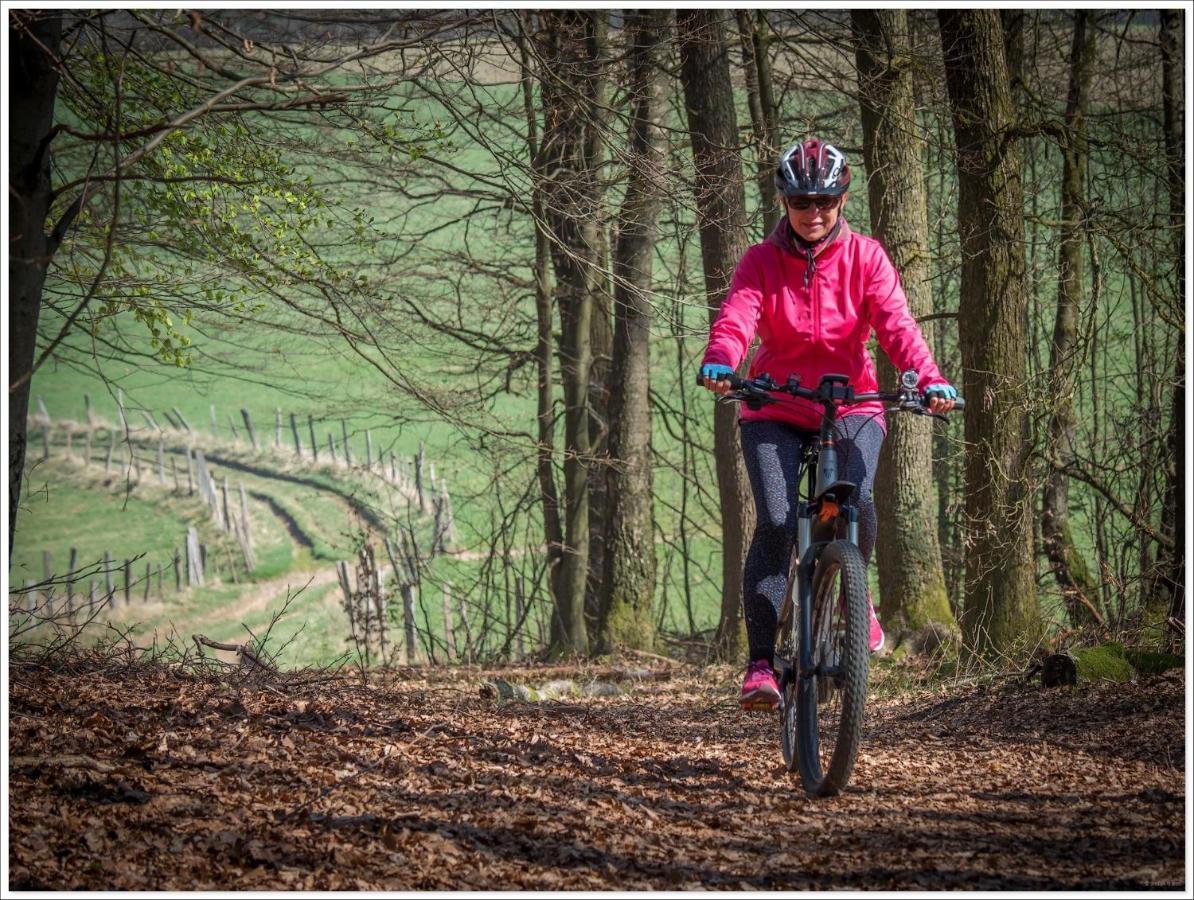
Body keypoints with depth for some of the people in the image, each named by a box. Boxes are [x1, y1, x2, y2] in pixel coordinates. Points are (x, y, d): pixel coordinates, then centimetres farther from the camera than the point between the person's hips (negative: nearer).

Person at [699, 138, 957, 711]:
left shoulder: (865, 257, -1)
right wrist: (718, 363, -43)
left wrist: (929, 379, -33)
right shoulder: (761, 262, -3)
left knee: (855, 500, -28)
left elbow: (896, 325, -14)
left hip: (850, 405, 0)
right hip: (776, 411, 0)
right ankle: (761, 663, -14)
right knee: (776, 523, -19)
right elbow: (735, 320, -19)